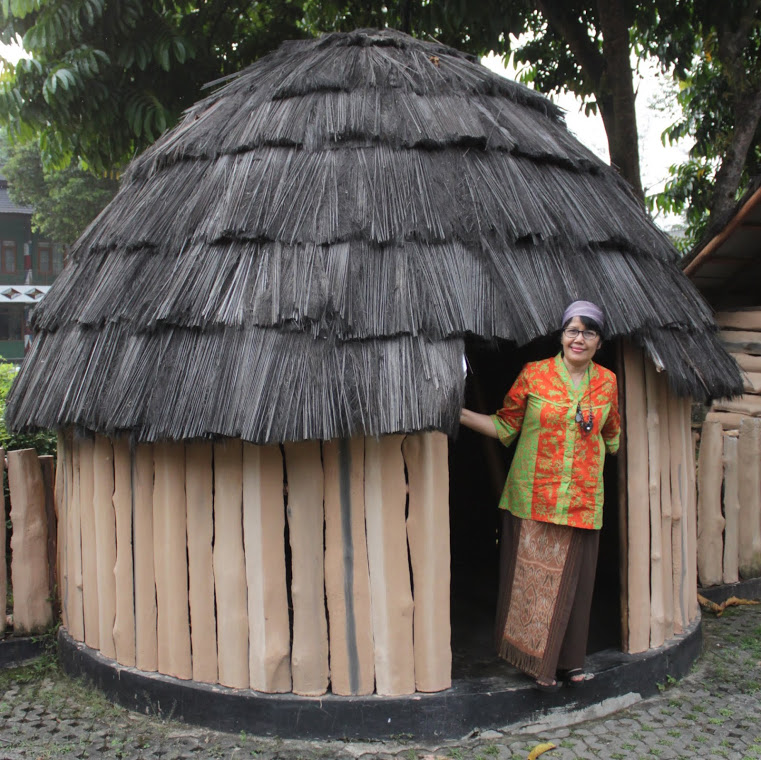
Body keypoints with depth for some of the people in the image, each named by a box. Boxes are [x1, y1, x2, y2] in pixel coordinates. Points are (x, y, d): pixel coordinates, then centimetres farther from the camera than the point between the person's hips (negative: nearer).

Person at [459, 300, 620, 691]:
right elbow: (505, 426, 0)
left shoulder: (606, 381, 7)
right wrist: (457, 413, -8)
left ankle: (564, 661, 24)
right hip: (532, 497, -2)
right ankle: (536, 659, 20)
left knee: (571, 580, 8)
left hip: (582, 501, 2)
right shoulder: (534, 373, -2)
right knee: (529, 577, 2)